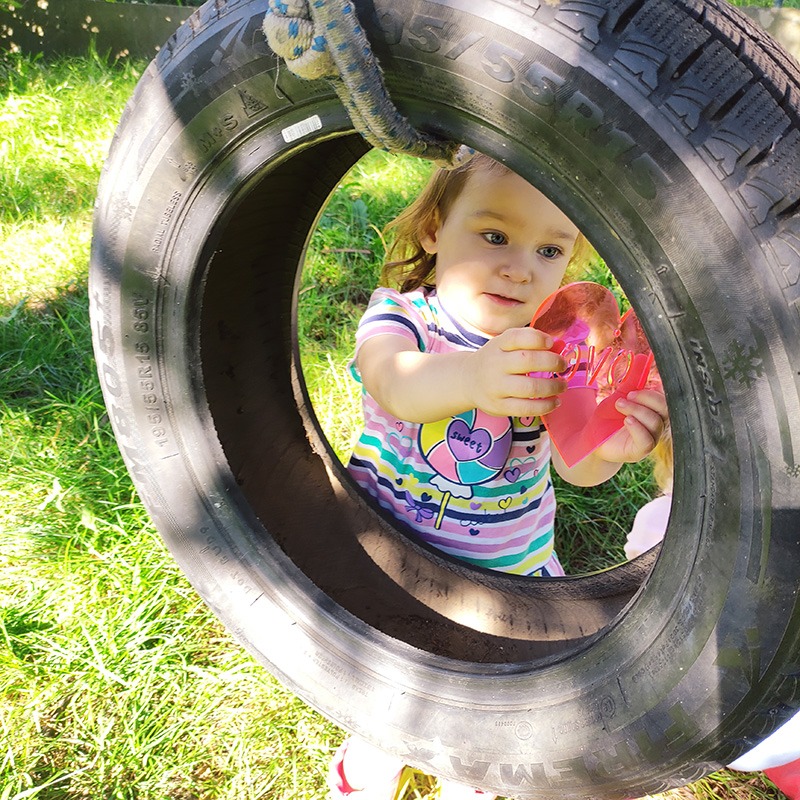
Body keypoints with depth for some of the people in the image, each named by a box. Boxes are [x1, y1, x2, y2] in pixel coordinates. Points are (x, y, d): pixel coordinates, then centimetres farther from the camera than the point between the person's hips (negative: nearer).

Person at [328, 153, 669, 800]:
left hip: (510, 563, 2)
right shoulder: (399, 313, -16)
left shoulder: (554, 345, -9)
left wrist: (606, 449, -45)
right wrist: (470, 376, -63)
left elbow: (573, 463, -20)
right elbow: (394, 383, -40)